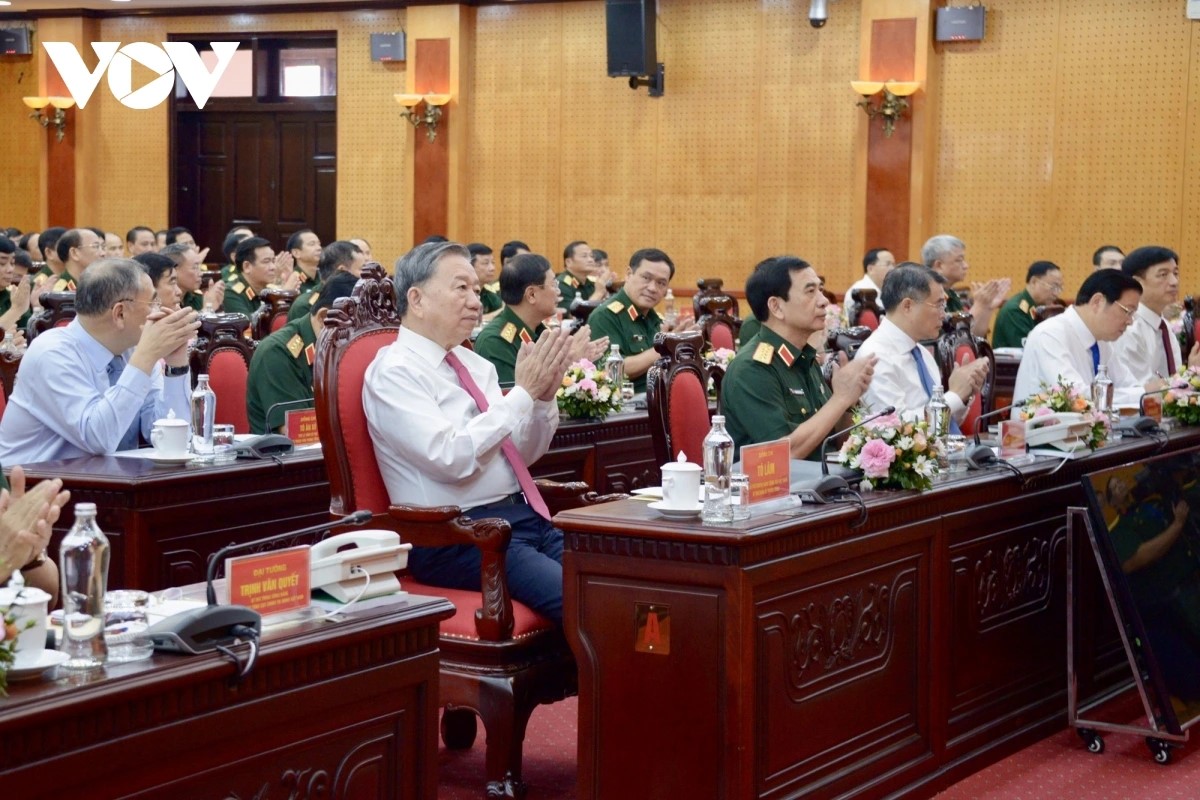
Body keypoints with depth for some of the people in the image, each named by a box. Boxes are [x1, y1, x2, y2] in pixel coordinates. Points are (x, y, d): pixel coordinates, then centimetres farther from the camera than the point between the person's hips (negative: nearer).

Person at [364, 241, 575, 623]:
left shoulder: (473, 363, 14)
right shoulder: (394, 372, -8)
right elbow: (453, 458, -20)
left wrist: (544, 396, 0)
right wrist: (523, 392, -15)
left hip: (525, 516, 8)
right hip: (457, 537, -8)